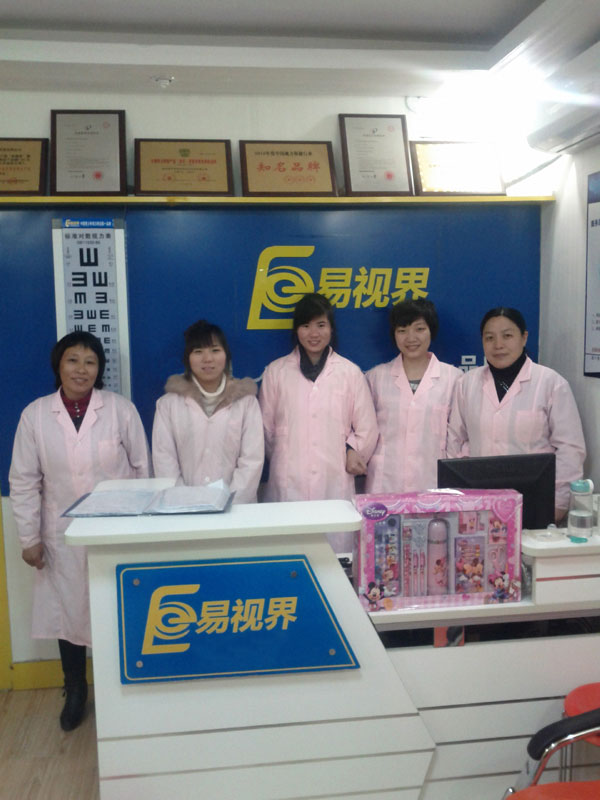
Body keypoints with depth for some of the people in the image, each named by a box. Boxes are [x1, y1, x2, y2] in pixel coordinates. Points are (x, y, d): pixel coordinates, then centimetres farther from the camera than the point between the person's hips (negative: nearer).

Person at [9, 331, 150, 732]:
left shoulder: (121, 409, -7)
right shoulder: (35, 415, -3)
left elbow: (142, 468, -1)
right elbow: (24, 482, 0)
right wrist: (29, 538, -1)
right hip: (62, 535, 2)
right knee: (68, 611, 12)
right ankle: (75, 691, 34)